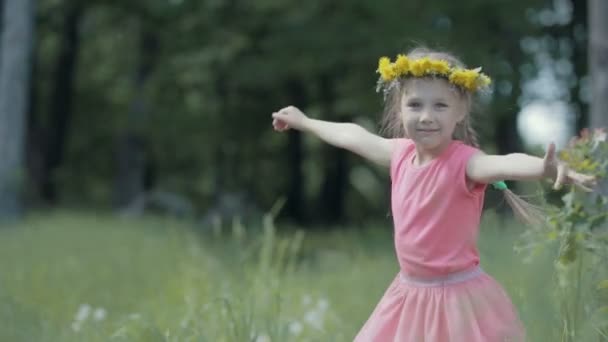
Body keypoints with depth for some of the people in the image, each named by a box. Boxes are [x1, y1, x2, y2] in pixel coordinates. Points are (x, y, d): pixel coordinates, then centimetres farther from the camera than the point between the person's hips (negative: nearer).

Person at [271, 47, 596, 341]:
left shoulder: (464, 161, -19)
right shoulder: (402, 153, 2)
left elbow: (505, 163, -42)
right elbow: (354, 136, 21)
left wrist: (545, 167, -64)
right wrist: (304, 121, 38)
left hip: (458, 298, -7)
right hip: (410, 294, 7)